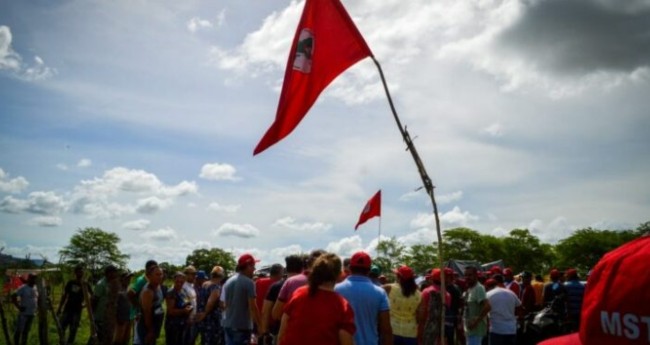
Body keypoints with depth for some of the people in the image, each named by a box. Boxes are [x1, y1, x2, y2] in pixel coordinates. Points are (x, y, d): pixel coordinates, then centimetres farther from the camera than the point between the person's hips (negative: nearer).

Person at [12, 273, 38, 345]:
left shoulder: (35, 288, 11)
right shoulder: (23, 288, -10)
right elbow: (13, 296, -14)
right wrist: (18, 306, -16)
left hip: (32, 313, 7)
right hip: (23, 313, -7)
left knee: (26, 331, 13)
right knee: (19, 330, -4)